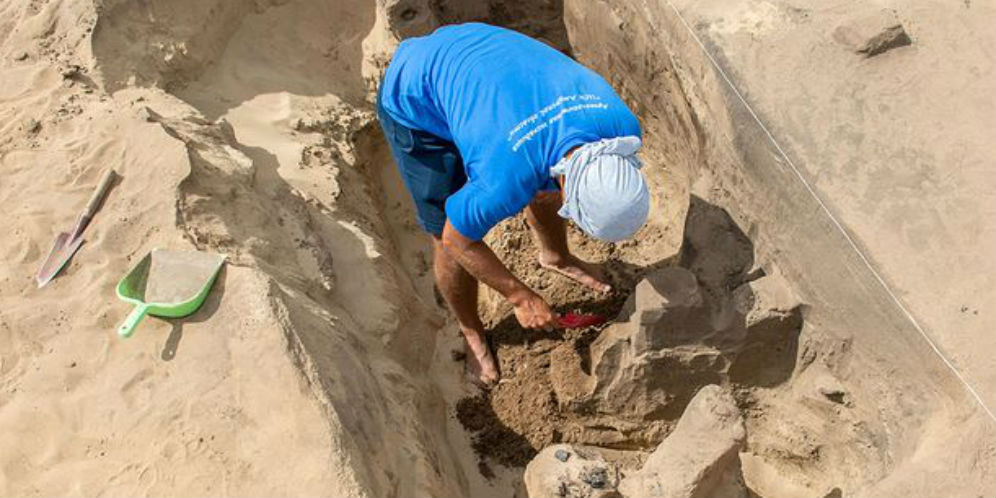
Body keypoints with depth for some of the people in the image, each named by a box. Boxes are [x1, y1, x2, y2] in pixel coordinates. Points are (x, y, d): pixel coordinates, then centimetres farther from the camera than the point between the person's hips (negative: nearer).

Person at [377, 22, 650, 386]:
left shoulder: (621, 124, -24)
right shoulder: (505, 182, -40)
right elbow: (458, 241, -19)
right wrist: (521, 298, -11)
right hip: (415, 102, -5)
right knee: (449, 244, -1)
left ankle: (555, 257, 51)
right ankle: (471, 332, 29)